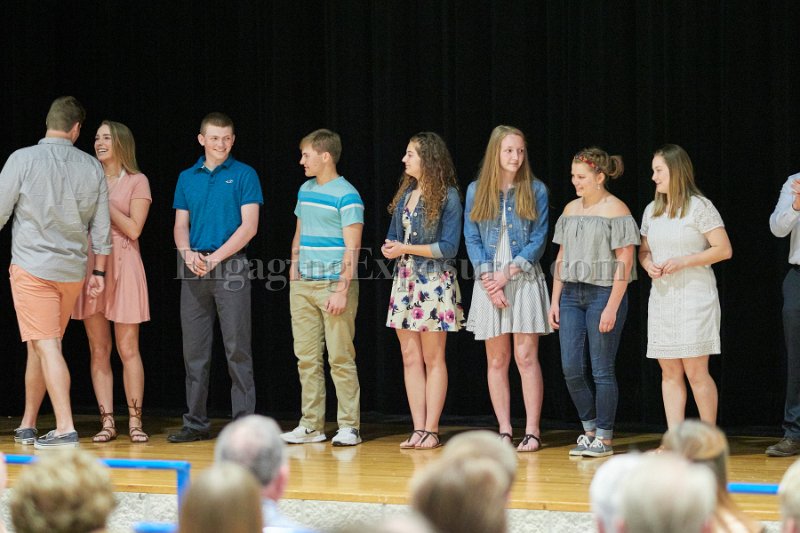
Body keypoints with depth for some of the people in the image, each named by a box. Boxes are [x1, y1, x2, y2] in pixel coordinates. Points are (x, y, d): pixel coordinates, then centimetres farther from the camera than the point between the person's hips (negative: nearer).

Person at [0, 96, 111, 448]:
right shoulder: (92, 168, 4)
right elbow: (101, 228, 8)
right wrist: (99, 272, 16)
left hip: (31, 266, -4)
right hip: (72, 270, 4)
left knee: (46, 346, -7)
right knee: (40, 347, 15)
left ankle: (66, 428, -15)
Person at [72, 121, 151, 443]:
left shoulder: (137, 182, 2)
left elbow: (134, 228, -7)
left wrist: (103, 203, -8)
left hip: (123, 265, -4)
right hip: (90, 264, 4)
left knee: (128, 348, -4)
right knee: (98, 350, 1)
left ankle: (135, 421, 1)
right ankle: (107, 422, 4)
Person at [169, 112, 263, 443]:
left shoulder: (244, 175, 1)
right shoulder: (187, 178, 13)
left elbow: (249, 226, -6)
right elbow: (181, 225, 12)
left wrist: (215, 257, -13)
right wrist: (187, 253, -9)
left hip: (230, 267, -4)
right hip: (194, 270, 4)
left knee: (237, 348, -5)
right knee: (194, 350, 6)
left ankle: (243, 422, -3)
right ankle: (196, 423, 12)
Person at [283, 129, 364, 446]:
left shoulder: (346, 196, -9)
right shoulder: (305, 190, 14)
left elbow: (352, 248, -13)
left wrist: (342, 290, -19)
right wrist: (294, 269, 12)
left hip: (333, 285, -7)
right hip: (303, 286, 7)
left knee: (340, 358, -5)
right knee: (306, 358, 7)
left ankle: (349, 426, -1)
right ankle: (311, 426, 12)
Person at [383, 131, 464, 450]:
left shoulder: (447, 196, -8)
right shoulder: (405, 193, 12)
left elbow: (448, 247, -12)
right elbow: (394, 236, 18)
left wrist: (406, 249, -14)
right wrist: (390, 249, -5)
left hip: (433, 283, -7)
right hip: (405, 280, 7)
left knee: (433, 359, -1)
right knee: (410, 358, 4)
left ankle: (431, 430, 2)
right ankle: (418, 429, 6)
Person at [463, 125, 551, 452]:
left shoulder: (535, 191, 3)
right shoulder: (476, 191, 7)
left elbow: (539, 239, -2)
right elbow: (472, 238, 4)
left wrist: (508, 274, -10)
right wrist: (489, 280, -7)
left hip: (524, 280, -2)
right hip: (489, 281, 2)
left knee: (526, 357, -6)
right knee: (497, 360, 4)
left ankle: (532, 431, -4)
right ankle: (504, 431, 8)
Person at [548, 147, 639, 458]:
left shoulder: (615, 210, -7)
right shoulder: (571, 210, 13)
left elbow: (624, 262, -11)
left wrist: (612, 307, -16)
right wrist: (555, 301, 11)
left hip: (603, 292, -6)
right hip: (572, 294, 6)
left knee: (602, 370, -2)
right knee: (571, 368, 2)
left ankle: (604, 438, 6)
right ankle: (589, 429, 18)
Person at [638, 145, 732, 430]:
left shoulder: (699, 207, -7)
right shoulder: (652, 210, 13)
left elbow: (724, 249, -10)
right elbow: (644, 250, 22)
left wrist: (684, 261, -16)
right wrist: (648, 264, -1)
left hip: (694, 296, -6)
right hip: (661, 297, 7)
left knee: (696, 371, -7)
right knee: (669, 372, 6)